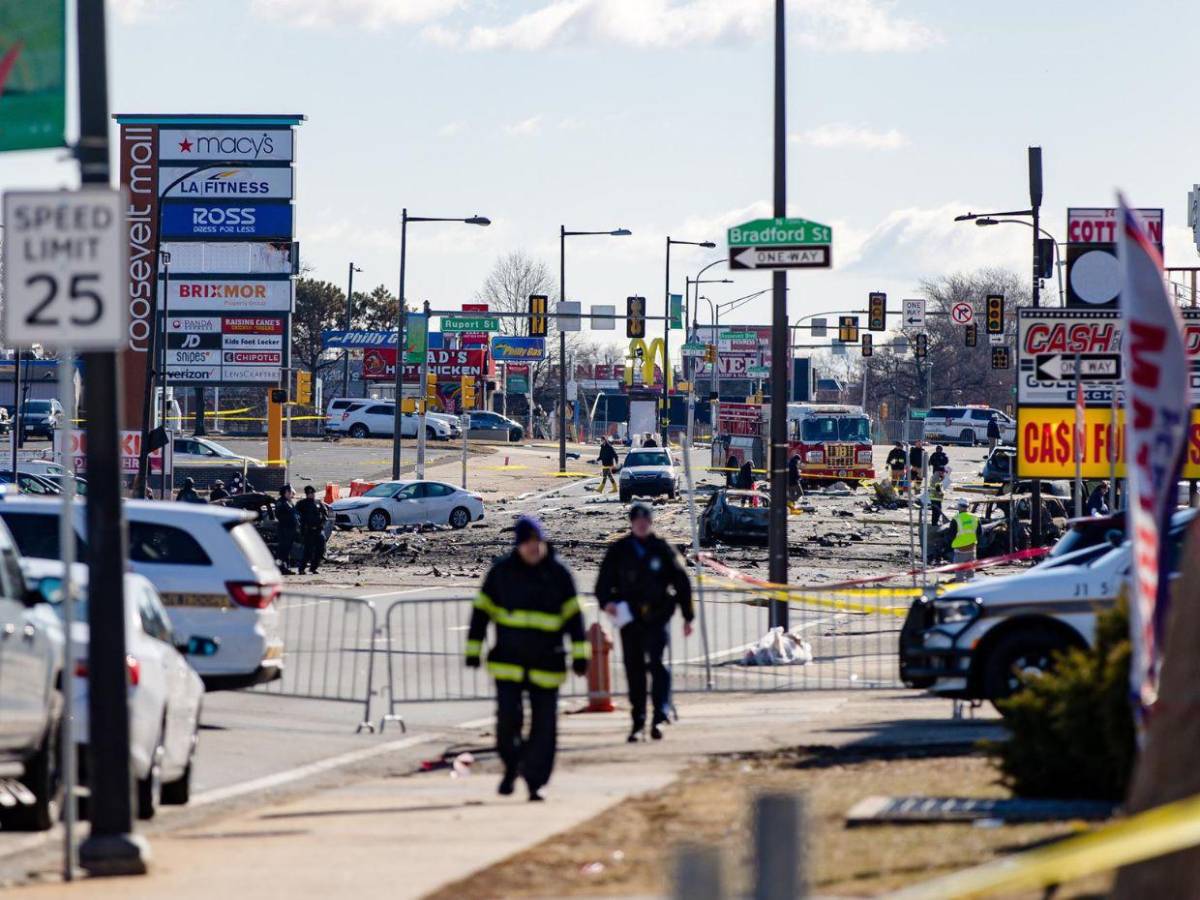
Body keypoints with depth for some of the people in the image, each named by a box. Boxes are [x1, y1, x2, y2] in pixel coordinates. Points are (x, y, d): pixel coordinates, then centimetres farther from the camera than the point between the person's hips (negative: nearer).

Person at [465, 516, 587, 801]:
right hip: (508, 663, 0)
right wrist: (473, 649, 4)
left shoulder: (559, 574, 2)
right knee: (508, 718, -11)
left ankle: (535, 781, 9)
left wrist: (580, 655, -1)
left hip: (546, 666, 0)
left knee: (544, 726, -1)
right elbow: (482, 611, 8)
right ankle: (511, 766, 15)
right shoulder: (501, 571, 2)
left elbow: (573, 617, 5)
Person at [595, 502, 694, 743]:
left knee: (656, 663, -17)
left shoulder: (663, 549, 3)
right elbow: (604, 581, 9)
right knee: (634, 669, 6)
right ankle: (638, 722, 13)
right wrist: (606, 602, -12)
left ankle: (659, 716, -17)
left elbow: (681, 582, 9)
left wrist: (688, 617, 9)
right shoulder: (619, 551, 6)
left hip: (657, 617, -2)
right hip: (630, 618, 2)